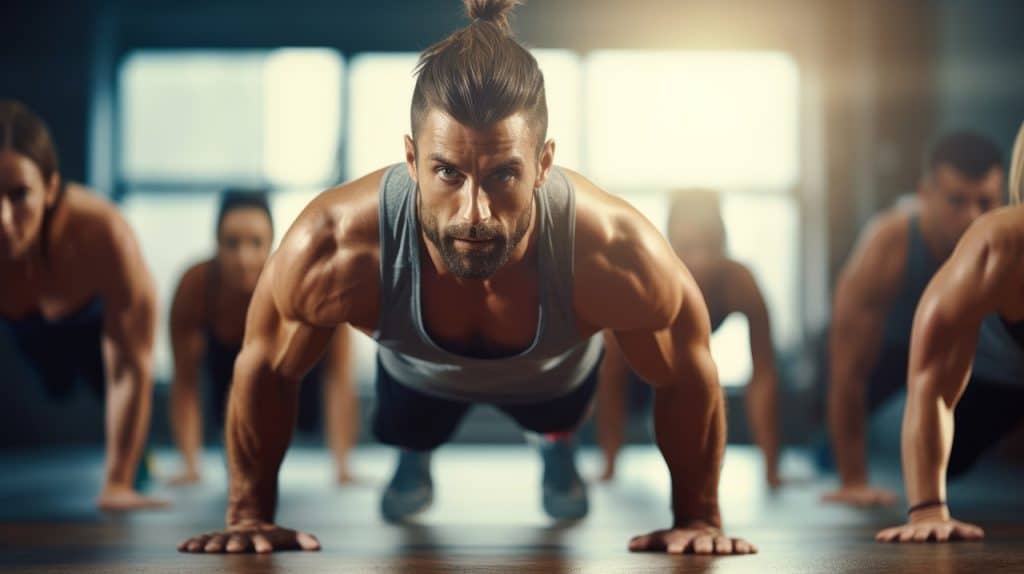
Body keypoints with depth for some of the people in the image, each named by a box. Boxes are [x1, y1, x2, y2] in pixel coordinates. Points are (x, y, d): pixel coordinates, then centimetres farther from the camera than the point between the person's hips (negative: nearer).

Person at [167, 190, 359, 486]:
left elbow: (338, 378, -37)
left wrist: (342, 467, -41)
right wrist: (191, 467, -32)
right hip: (228, 348, 0)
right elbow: (185, 384, -28)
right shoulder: (195, 286, -37)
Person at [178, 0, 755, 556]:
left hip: (558, 374, 1)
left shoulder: (617, 255, -48)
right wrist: (250, 515, -16)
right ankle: (415, 455, 69)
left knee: (560, 420, 37)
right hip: (417, 374, -1)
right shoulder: (333, 251, -47)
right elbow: (265, 370, -24)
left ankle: (557, 444, 72)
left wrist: (698, 521, -17)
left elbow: (689, 378, -26)